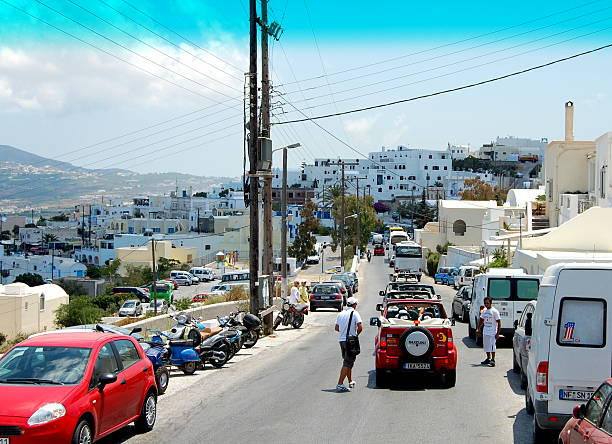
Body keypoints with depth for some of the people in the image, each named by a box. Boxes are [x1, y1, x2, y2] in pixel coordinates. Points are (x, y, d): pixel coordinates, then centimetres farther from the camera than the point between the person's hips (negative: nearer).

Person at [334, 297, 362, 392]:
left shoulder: (341, 314, 9)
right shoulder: (354, 313, -9)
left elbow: (337, 328, 15)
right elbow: (360, 327, -18)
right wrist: (357, 333, 1)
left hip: (342, 340, 7)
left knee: (347, 361, 21)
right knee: (347, 363, -7)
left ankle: (350, 381, 33)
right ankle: (340, 384, -14)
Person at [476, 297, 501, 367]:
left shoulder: (494, 311, -12)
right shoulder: (484, 310, 9)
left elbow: (499, 323, -12)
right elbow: (481, 320, 21)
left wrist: (498, 333, -16)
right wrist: (478, 328, 13)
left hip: (492, 333, -7)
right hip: (485, 332, 7)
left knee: (492, 346, -7)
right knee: (486, 346, 12)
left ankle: (493, 360, 1)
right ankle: (488, 358, 23)